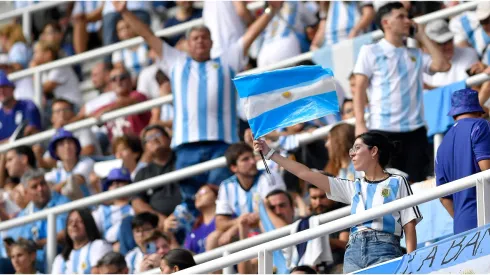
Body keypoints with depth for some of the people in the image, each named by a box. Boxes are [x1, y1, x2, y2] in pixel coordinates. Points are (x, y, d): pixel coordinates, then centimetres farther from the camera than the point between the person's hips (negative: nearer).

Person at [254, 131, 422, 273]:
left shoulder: (397, 183, 11)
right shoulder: (353, 188, 22)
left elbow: (409, 226, 5)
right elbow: (305, 174, 23)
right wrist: (270, 154, 24)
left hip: (384, 250, -5)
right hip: (354, 252, 5)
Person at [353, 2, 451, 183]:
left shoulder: (415, 54, 17)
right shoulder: (370, 52, 5)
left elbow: (443, 66, 3)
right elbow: (360, 89, 0)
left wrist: (422, 37, 10)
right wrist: (360, 124, -12)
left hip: (415, 129, 4)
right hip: (383, 130, -4)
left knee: (418, 183, 2)